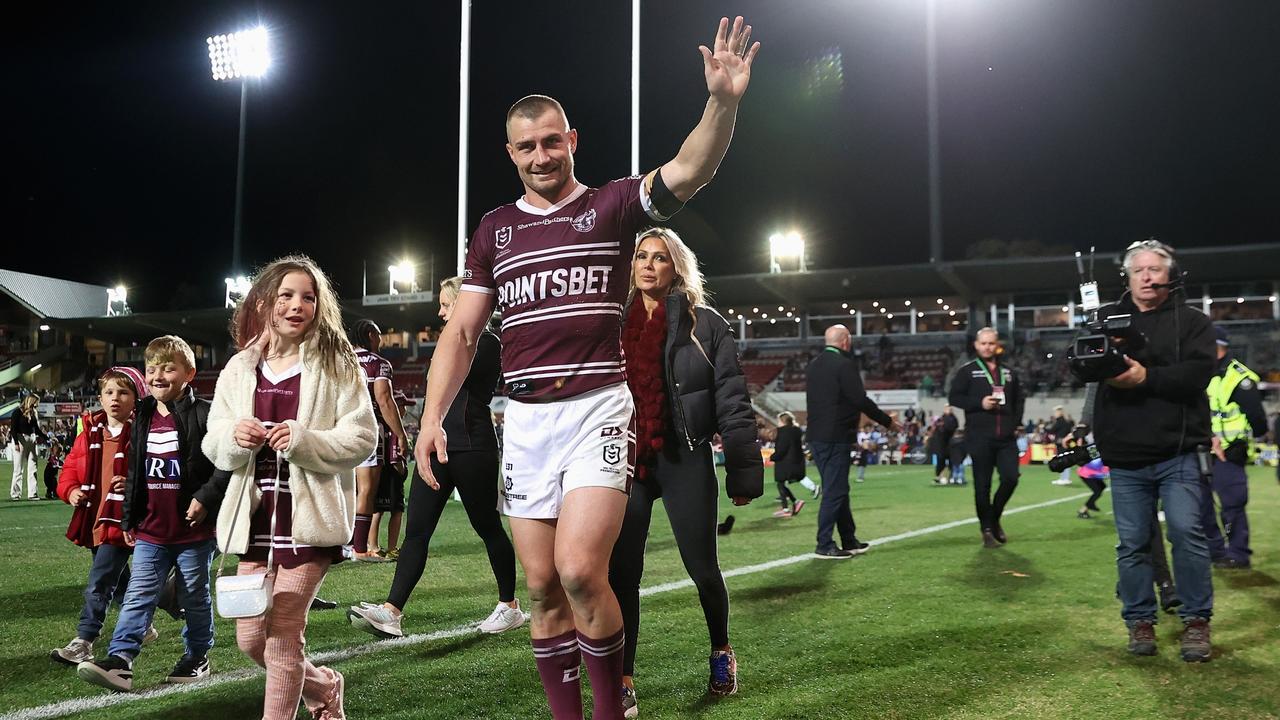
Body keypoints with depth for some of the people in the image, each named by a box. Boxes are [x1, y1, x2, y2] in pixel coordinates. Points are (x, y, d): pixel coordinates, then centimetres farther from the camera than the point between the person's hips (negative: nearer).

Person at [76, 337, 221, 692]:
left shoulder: (203, 415, -12)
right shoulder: (144, 418, 9)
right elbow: (134, 472, 16)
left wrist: (204, 498, -21)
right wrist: (129, 519, 17)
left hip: (193, 529, -5)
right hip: (151, 531, 5)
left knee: (195, 598, 10)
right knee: (138, 595, 0)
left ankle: (197, 656, 25)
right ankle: (119, 661, -3)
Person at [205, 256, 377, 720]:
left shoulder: (336, 365, -4)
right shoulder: (239, 370, 9)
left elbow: (363, 437, -8)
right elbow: (214, 447, 10)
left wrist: (304, 439, -23)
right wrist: (234, 438, -13)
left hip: (309, 515, -5)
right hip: (256, 515, 5)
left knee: (283, 633, -3)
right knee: (250, 638, 11)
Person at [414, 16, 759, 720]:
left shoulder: (612, 205, 5)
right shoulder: (494, 228, 14)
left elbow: (688, 171, -13)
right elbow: (461, 330, 11)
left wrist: (722, 103, -31)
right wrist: (432, 414, -2)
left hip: (597, 408, -4)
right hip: (524, 419, 4)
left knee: (579, 570, -17)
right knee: (543, 590, 7)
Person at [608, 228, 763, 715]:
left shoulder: (705, 323, 0)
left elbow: (733, 401, -2)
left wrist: (743, 470, -7)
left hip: (685, 460, -2)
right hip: (625, 460, 2)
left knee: (702, 567, 5)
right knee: (620, 572, -1)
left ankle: (721, 651, 33)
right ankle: (623, 683, 10)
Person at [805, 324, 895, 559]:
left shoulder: (813, 365, 12)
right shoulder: (845, 364, -13)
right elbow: (860, 400, -16)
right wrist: (887, 421, -4)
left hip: (816, 434, 8)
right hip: (835, 436, -8)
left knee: (836, 489, 16)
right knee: (835, 491, -3)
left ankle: (849, 541, 24)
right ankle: (824, 546, -1)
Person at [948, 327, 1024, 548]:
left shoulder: (1008, 372, 16)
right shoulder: (967, 371, 3)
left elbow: (1019, 398, 25)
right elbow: (954, 397, -2)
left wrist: (1016, 421, 9)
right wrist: (979, 403, -14)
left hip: (1006, 438, 4)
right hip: (979, 438, -4)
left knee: (1010, 478, -7)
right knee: (983, 485, 0)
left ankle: (994, 519, 17)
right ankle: (987, 530, 13)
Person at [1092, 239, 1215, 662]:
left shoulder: (1192, 321, 5)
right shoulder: (1107, 319, 12)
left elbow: (1198, 372, -10)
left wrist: (1146, 377, -22)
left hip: (1178, 452, -2)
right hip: (1125, 457, 2)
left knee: (1187, 532, -8)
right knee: (1132, 543, 5)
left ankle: (1196, 621, 7)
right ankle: (1140, 622, 16)